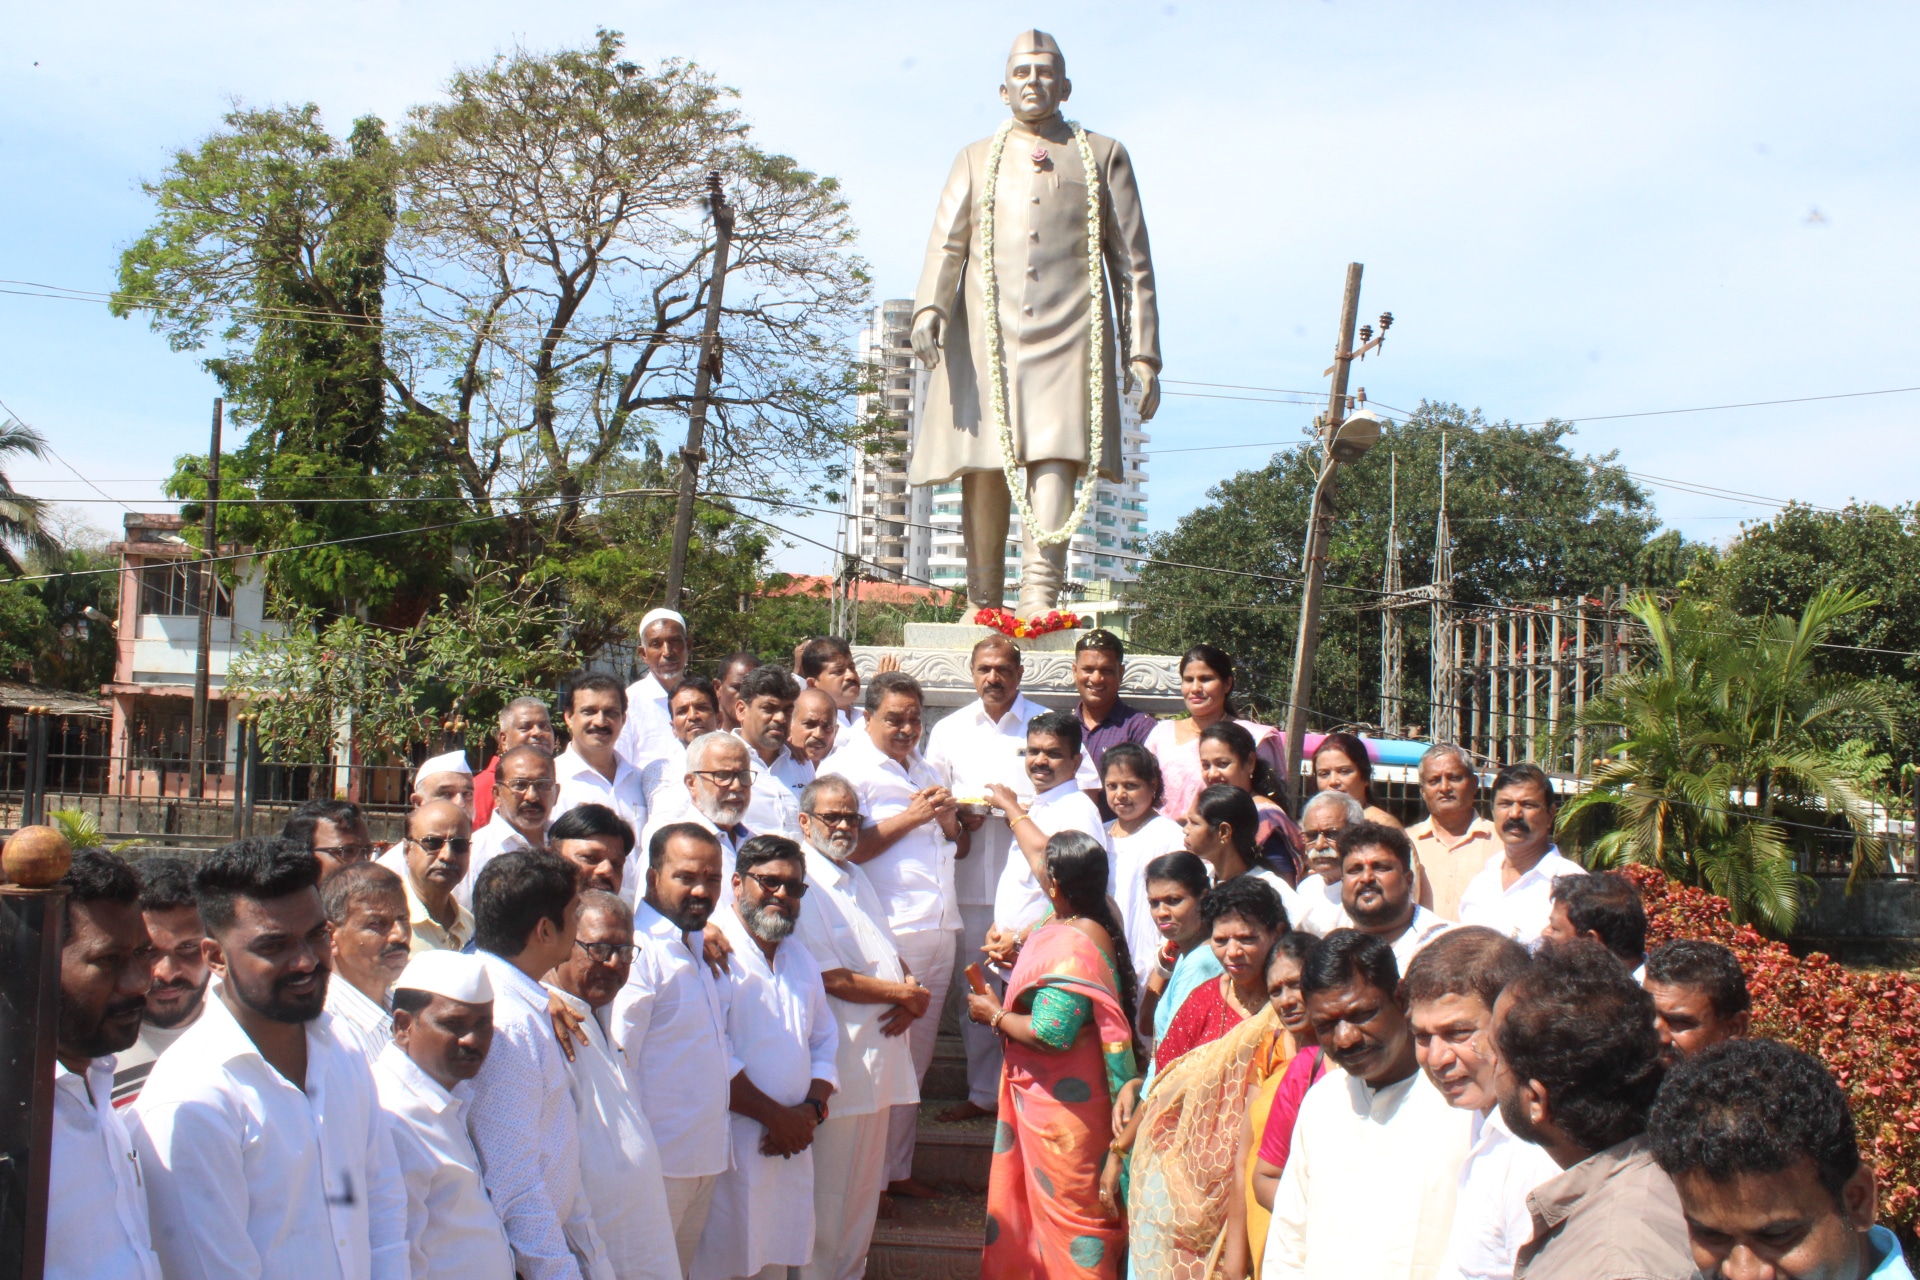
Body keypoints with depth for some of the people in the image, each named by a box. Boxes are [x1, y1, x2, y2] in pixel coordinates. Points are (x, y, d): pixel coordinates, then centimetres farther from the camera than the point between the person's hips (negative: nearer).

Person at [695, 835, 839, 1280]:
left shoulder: (799, 956, 17)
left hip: (791, 1144, 7)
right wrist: (775, 1115, -13)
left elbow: (825, 1044, 19)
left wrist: (811, 1109, 0)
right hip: (728, 1143, -7)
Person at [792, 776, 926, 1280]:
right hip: (838, 1065, -9)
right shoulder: (803, 884, -14)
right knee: (827, 1192, 0)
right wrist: (908, 994, -10)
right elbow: (832, 980, -20)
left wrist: (910, 994, -3)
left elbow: (887, 953, 19)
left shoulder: (857, 878, 16)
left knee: (865, 1186, 16)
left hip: (878, 1057, 9)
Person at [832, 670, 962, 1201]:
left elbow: (953, 844, 25)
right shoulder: (850, 767, -4)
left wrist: (948, 817, 4)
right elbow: (848, 848, -14)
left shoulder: (926, 769, 20)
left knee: (917, 1056, 13)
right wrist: (911, 817, -15)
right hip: (889, 932, -8)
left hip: (938, 928, 8)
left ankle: (898, 1168, 23)